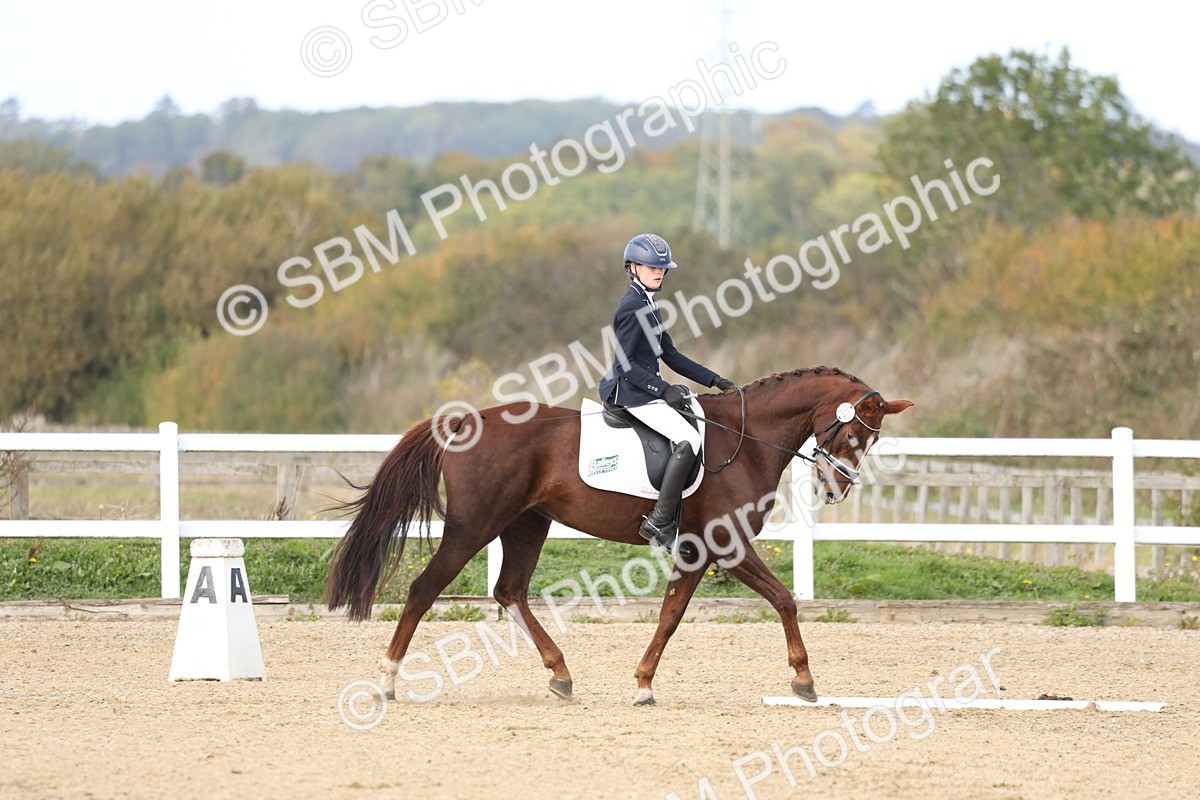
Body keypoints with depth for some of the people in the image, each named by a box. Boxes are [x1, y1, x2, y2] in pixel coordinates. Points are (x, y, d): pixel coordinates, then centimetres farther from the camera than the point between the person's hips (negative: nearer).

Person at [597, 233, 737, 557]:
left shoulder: (648, 305, 16)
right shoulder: (632, 307, -15)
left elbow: (670, 355, 20)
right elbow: (625, 363, -20)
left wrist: (713, 380, 14)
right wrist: (662, 389, -24)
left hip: (647, 389, 11)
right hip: (632, 393, -11)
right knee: (688, 440, -23)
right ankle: (659, 523, -24)